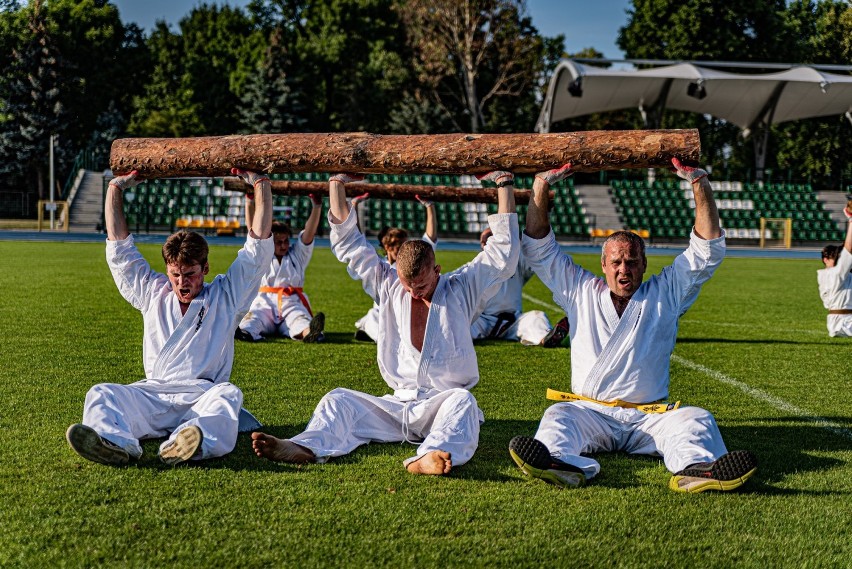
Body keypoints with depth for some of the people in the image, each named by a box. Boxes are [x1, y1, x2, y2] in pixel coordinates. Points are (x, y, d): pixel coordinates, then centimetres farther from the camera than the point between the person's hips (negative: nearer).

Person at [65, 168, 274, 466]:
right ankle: (115, 442, -61)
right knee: (101, 394, -27)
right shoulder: (153, 295, 26)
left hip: (202, 398, -2)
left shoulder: (225, 296, 19)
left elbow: (260, 244, 17)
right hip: (151, 395, 3)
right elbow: (119, 245, 28)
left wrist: (261, 183, 20)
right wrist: (116, 187, 31)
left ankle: (197, 440, -70)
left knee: (228, 394, -38)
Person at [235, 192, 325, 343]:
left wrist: (317, 205, -4)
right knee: (254, 316, -33)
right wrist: (250, 202, -3)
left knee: (299, 318, -34)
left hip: (291, 303, 0)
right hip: (264, 301, 0)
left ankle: (308, 333, -67)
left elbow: (310, 232, 9)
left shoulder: (298, 254, 22)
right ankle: (244, 331, -66)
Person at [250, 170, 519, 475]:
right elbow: (349, 243, 12)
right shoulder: (388, 286, 11)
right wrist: (338, 182, 11)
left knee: (462, 400, -36)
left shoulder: (460, 290, 5)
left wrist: (504, 185, 2)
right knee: (340, 399, -18)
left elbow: (504, 253, 0)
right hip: (397, 404, 3)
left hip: (441, 405, -3)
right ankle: (308, 447, -47)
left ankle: (430, 457, -65)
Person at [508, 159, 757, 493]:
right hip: (590, 412, 0)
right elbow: (539, 249, 16)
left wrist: (700, 184, 5)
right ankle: (563, 463, -63)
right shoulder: (582, 292, 18)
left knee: (696, 419, -27)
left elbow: (708, 251, 12)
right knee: (559, 416, -31)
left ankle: (695, 467, -58)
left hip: (649, 416, 0)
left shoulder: (665, 295, 17)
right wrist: (541, 186, 8)